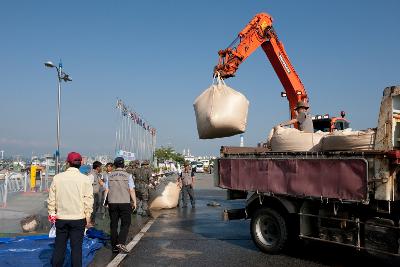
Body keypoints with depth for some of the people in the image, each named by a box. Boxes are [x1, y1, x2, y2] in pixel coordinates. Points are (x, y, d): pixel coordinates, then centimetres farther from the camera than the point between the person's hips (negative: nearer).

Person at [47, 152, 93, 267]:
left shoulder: (57, 177, -3)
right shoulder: (84, 179, -7)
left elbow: (51, 198, 2)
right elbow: (88, 200, -6)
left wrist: (52, 213, 14)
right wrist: (87, 217, 4)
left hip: (60, 218, 2)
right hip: (78, 218, -2)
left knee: (59, 246, 14)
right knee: (76, 248, 5)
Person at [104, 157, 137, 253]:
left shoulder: (109, 176, 4)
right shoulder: (128, 176, -3)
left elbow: (106, 190, 5)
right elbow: (131, 190, -5)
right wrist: (134, 202, 2)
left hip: (112, 203, 3)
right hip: (125, 203, -3)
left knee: (113, 225, 10)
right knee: (125, 224, 4)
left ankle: (114, 246, 15)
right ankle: (121, 243, -12)